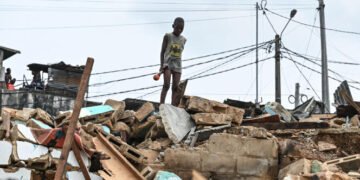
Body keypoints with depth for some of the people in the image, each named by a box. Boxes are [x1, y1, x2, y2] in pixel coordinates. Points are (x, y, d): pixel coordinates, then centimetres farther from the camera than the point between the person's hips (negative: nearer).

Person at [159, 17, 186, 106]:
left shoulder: (183, 39, 12)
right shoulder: (167, 36, 1)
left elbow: (179, 53, 15)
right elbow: (162, 51, 0)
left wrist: (177, 65, 11)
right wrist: (161, 65, -9)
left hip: (177, 66, 4)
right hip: (167, 63, -4)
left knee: (175, 87, -5)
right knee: (166, 85, -17)